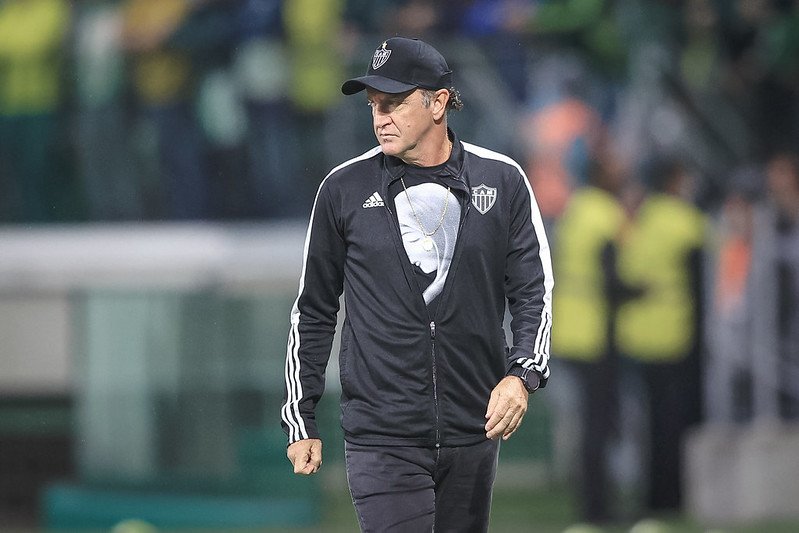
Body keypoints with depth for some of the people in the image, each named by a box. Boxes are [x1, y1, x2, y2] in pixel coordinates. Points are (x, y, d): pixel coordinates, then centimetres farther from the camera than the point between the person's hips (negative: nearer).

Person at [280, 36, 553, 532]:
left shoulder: (502, 181, 4)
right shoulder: (345, 189, 3)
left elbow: (534, 292, 5)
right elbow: (313, 310, 10)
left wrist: (522, 374, -14)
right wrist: (301, 421, 8)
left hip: (473, 433, 2)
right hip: (381, 436, -2)